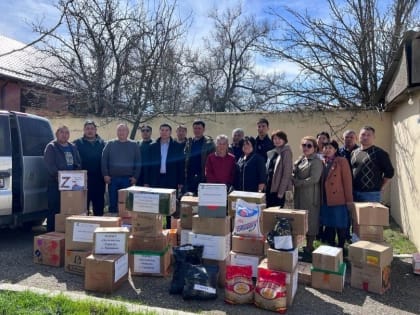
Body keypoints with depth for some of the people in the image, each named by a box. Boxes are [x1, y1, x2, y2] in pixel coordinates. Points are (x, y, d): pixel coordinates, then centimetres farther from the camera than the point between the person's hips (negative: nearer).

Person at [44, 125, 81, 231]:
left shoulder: (73, 147, 18)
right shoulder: (51, 147, 0)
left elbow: (78, 163, 16)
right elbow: (50, 165, -12)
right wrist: (58, 175, -23)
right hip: (55, 183, -5)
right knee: (54, 208, -4)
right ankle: (51, 232, 4)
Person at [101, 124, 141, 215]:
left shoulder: (134, 145, 6)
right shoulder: (110, 144, 7)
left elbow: (138, 162, 4)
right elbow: (104, 160, 4)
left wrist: (135, 176, -3)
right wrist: (105, 174, -4)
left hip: (128, 179, -1)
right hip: (112, 178, 1)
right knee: (112, 202, 7)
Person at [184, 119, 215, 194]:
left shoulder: (209, 142, -1)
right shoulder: (189, 142, 12)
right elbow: (184, 159, 13)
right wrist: (185, 174, 3)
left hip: (203, 177, -4)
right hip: (190, 178, 4)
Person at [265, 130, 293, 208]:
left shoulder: (286, 152, -7)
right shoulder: (270, 153, 12)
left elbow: (287, 173, -12)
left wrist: (281, 191, -15)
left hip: (278, 189, -6)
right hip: (269, 188, 7)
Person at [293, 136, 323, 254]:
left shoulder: (316, 161, -8)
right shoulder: (300, 160, 14)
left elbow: (314, 179, -17)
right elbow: (294, 174, 17)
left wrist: (297, 182, -13)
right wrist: (294, 180, -5)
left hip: (310, 195, -7)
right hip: (299, 194, 7)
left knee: (310, 219, 1)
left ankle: (309, 246, 12)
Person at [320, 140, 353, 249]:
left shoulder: (342, 161, -5)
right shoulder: (322, 162, 10)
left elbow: (347, 180, -8)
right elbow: (320, 181, 10)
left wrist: (349, 199, -11)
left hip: (339, 200, -5)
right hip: (325, 200, 5)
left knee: (340, 225, 3)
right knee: (329, 225, 12)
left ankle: (341, 248, 16)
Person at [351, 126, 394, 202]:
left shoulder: (379, 153, -3)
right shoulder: (354, 153, 12)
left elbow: (389, 172, -2)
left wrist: (381, 187, -1)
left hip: (371, 194, -5)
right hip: (354, 193, 5)